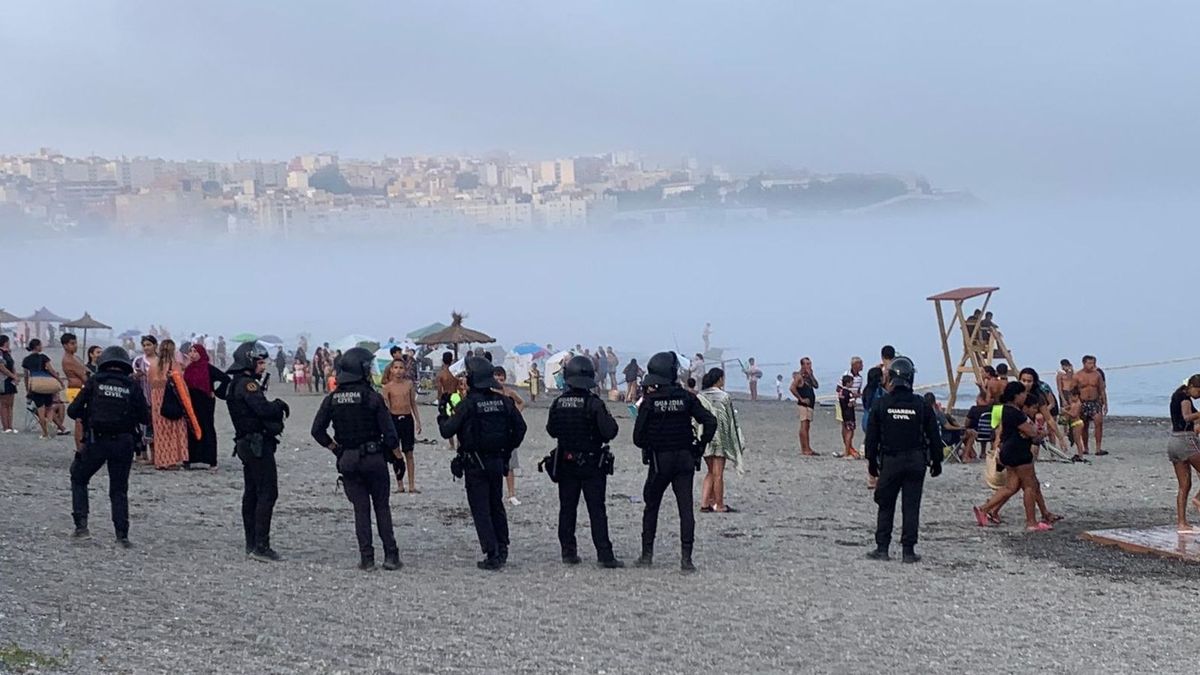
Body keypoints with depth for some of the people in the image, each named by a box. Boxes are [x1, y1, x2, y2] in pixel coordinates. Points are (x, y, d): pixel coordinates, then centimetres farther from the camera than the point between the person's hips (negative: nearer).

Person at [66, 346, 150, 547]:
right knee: (119, 490, 11)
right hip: (123, 443, 1)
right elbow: (145, 418, 3)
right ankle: (122, 535, 3)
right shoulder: (133, 387, 2)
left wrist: (84, 417, 20)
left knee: (78, 478, 21)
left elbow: (73, 411, -2)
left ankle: (81, 523, 7)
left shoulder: (94, 382, 0)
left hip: (96, 440, -1)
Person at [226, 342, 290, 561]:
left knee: (251, 494, 13)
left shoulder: (237, 384, 17)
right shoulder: (248, 384, -15)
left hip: (246, 444, 11)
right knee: (267, 493, -10)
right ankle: (261, 546, -13)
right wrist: (280, 405, -8)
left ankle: (252, 544, 17)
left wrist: (276, 407, 0)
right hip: (258, 444, -11)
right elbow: (263, 409, -27)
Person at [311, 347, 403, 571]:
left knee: (361, 509, 10)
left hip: (347, 461, 3)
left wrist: (335, 448, 10)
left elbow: (317, 430, 0)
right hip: (373, 458, -3)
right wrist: (395, 451, 5)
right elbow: (389, 432, -13)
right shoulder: (373, 398, -12)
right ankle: (391, 555, 4)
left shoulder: (332, 399, 0)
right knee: (382, 507, 8)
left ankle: (366, 557, 6)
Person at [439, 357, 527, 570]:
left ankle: (492, 555, -4)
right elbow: (520, 427, 5)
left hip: (475, 463, -5)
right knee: (496, 505, 19)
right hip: (497, 461, 5)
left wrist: (442, 419, 9)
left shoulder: (468, 404, -15)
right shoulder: (503, 402, 1)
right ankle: (502, 550, 23)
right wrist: (508, 449, 17)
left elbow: (447, 431, -12)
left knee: (481, 509, 0)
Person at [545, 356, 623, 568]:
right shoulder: (594, 403, -15)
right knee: (596, 510, -2)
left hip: (565, 462, 4)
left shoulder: (558, 403, -1)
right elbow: (609, 432, -17)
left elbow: (551, 430, 10)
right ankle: (605, 555, -5)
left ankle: (568, 552, 13)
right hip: (592, 463, -4)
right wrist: (609, 418, 2)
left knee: (567, 509, 12)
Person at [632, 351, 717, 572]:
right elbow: (710, 422, -7)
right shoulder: (686, 398, -4)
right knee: (686, 508, 1)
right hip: (685, 459, 1)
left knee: (651, 506, 14)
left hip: (659, 460, -1)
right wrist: (701, 446, 4)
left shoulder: (649, 401, -9)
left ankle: (647, 554, 15)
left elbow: (638, 437, -8)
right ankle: (686, 558, -6)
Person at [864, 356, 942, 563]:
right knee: (911, 507, 4)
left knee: (886, 506, 9)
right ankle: (908, 550, 4)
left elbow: (872, 436, 1)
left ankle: (882, 548, 6)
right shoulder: (921, 405, -4)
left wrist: (872, 461, 11)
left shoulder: (881, 404, -4)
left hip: (889, 461, 0)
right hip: (916, 461, 0)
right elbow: (934, 436, 2)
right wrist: (936, 461, 12)